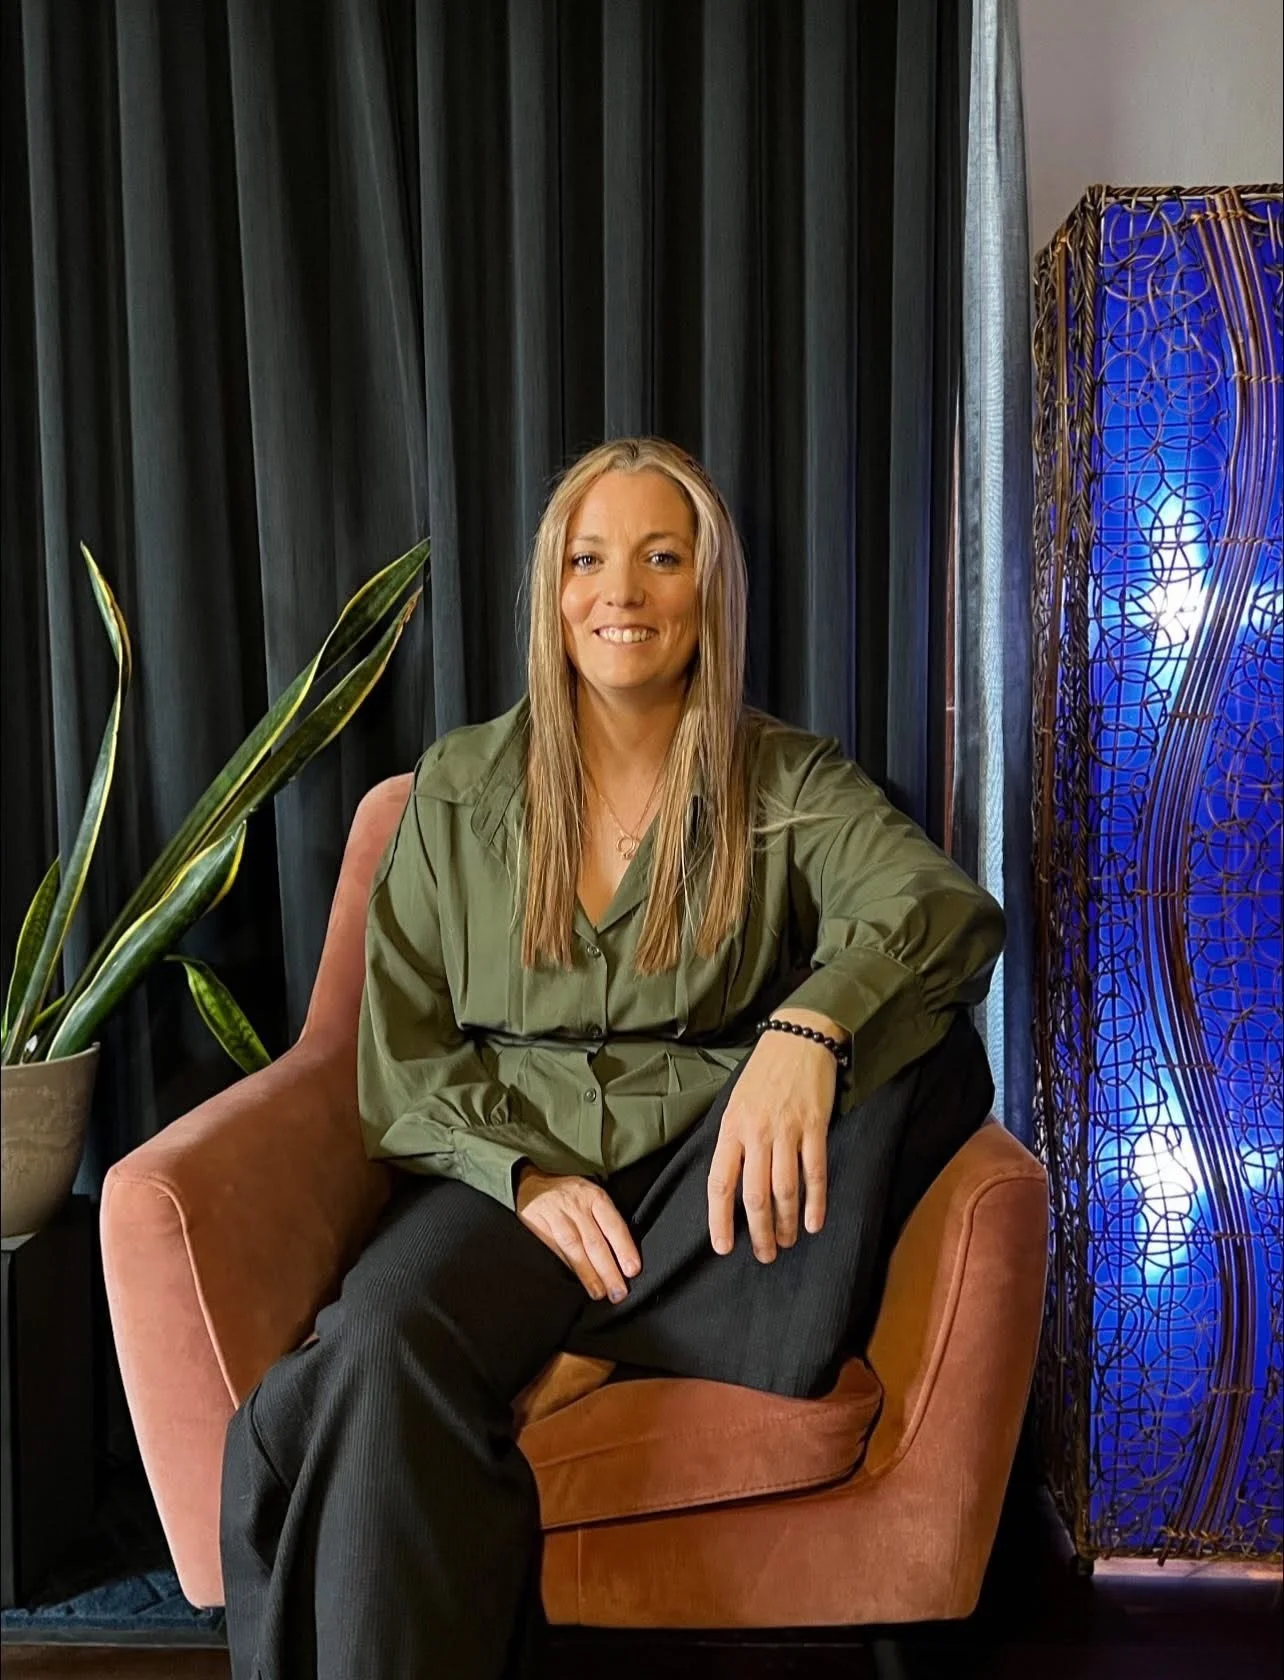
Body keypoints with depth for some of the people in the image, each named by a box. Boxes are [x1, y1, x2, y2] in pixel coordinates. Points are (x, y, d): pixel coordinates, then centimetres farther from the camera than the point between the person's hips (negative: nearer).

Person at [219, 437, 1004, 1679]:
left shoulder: (790, 784, 5)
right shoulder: (458, 788, 9)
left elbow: (952, 906, -15)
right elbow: (399, 1057, 6)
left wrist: (807, 1025, -37)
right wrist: (526, 1174, -13)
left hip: (705, 1179, 1)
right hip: (505, 1172, 0)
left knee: (919, 1029, -26)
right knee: (386, 1341, -32)